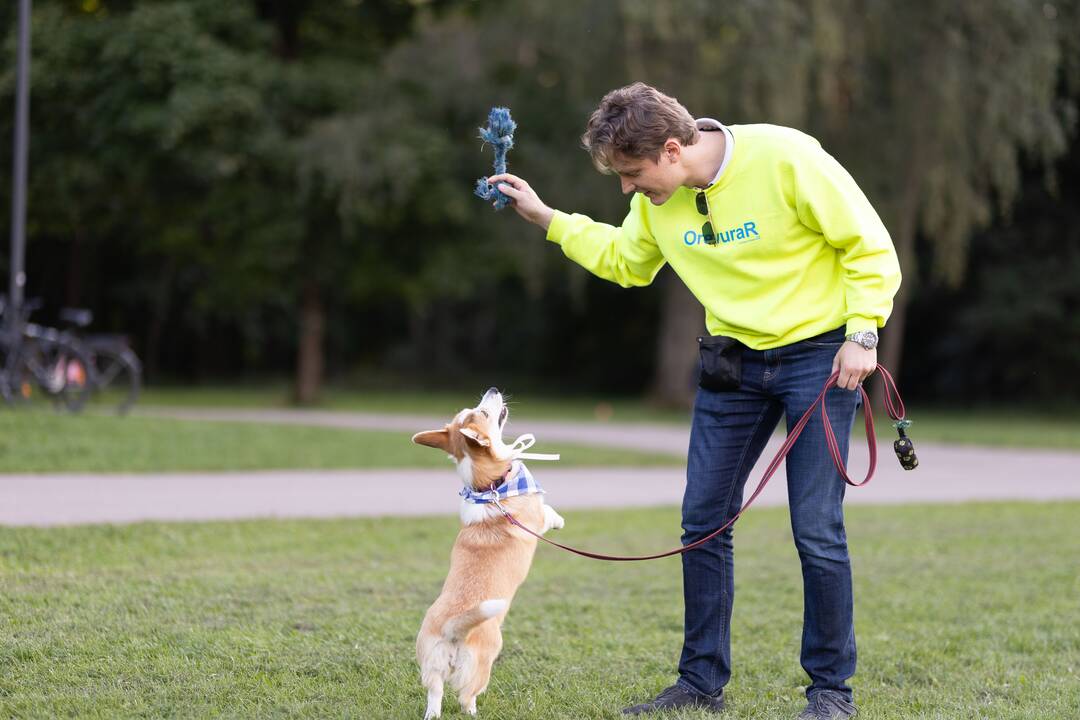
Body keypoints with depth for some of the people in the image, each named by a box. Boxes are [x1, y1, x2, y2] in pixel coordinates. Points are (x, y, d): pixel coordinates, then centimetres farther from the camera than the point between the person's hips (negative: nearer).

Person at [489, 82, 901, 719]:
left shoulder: (786, 159, -21)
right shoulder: (659, 198, -2)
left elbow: (870, 246, -13)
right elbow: (625, 260, 18)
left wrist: (861, 333, -19)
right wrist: (544, 217, 10)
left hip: (819, 353, -6)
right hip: (734, 358, 6)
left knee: (817, 530, -7)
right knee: (704, 520, 3)